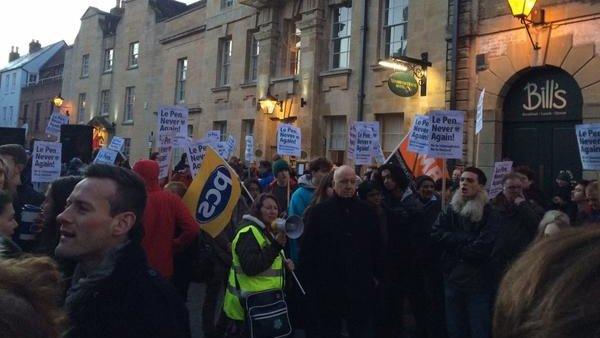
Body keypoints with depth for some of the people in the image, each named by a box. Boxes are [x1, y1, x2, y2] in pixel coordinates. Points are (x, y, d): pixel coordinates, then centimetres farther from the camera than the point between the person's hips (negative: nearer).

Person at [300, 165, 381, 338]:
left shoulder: (367, 211, 5)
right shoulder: (319, 211, -4)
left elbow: (376, 247, 11)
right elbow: (307, 250, -4)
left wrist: (376, 275, 9)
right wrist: (308, 281, -6)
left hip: (361, 288, 2)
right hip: (327, 289, -2)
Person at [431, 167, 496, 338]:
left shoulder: (489, 212, -8)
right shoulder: (450, 209, 7)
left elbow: (484, 246, -19)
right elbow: (436, 234, -7)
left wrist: (456, 248, -8)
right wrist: (467, 239, -15)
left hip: (479, 281, -4)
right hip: (452, 279, 4)